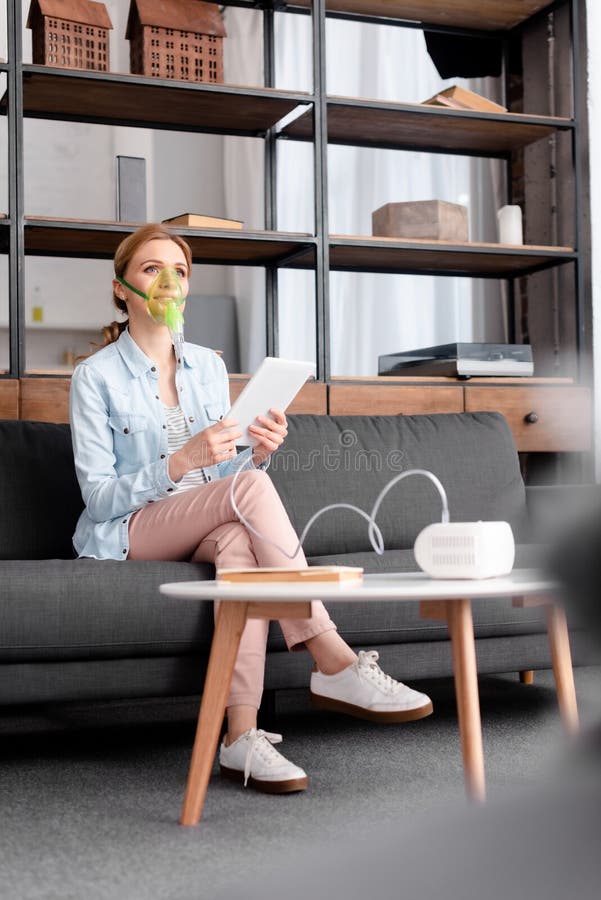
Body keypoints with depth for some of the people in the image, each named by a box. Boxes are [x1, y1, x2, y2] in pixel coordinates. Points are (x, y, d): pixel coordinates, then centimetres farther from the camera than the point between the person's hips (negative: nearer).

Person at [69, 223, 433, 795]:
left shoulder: (209, 366, 13)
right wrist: (184, 461, -24)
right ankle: (336, 666, -33)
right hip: (126, 537, -4)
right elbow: (99, 496, -9)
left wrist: (258, 453, -10)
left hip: (205, 536, 4)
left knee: (238, 538, -35)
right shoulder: (95, 376, -2)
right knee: (250, 488, -31)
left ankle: (242, 737, -42)